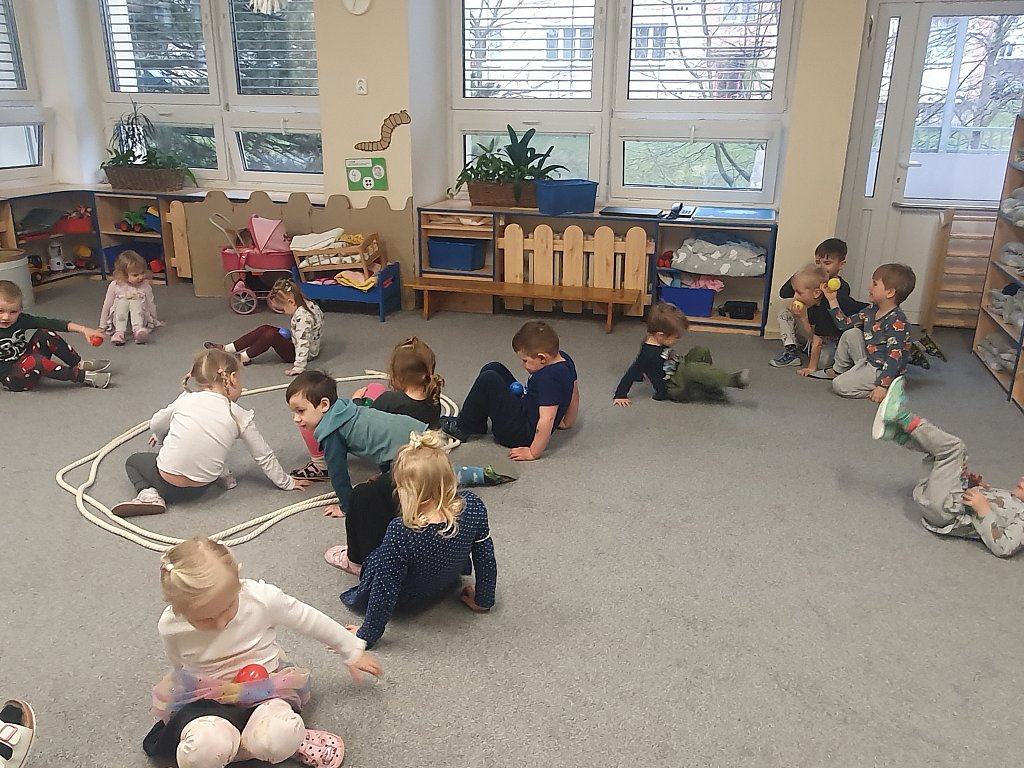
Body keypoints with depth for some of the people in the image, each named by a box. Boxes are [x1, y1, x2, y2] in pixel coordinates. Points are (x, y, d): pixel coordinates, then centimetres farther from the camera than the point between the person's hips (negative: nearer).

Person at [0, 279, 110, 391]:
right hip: (10, 378, -5)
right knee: (35, 361, -36)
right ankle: (84, 377, -29)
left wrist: (83, 329, -17)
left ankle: (79, 364, -6)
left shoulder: (20, 320, -7)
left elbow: (51, 323, -11)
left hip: (26, 361, 6)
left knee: (45, 334, -13)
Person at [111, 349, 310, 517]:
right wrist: (286, 483, 17)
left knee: (133, 460, 27)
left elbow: (156, 425, 15)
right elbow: (264, 456, 3)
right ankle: (222, 475, 14)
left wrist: (161, 438, 39)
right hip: (200, 489, 3)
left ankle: (148, 493, 2)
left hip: (167, 483, -3)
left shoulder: (187, 399, -2)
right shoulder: (241, 417, -4)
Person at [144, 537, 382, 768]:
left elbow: (313, 622, -4)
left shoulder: (262, 598, -21)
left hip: (269, 689, -2)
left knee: (278, 736, -38)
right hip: (210, 701, 2)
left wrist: (353, 652, 8)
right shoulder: (170, 627, -15)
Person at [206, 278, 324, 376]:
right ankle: (227, 348, 0)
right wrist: (290, 333, 9)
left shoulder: (303, 317, -30)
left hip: (307, 354, -10)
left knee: (271, 335, -23)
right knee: (264, 329, 0)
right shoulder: (308, 304, -1)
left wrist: (298, 367, -36)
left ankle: (244, 357, -4)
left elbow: (303, 343, -35)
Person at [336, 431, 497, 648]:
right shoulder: (473, 507, -29)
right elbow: (485, 559, -14)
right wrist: (483, 600, 4)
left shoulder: (400, 533, -41)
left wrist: (366, 635, -11)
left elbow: (383, 593, -29)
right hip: (447, 586, 5)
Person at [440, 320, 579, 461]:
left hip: (521, 435, -11)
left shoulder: (549, 378, -29)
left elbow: (546, 420, -32)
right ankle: (478, 425, 16)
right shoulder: (563, 358, 0)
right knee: (493, 369, 11)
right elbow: (574, 392, 15)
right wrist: (566, 422, 26)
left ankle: (462, 429, -4)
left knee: (488, 380, -20)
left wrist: (533, 453, -25)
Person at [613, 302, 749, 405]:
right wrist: (620, 395, -18)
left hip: (679, 373, 9)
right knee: (694, 369, -34)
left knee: (701, 351, -1)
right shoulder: (648, 355, -26)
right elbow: (632, 374, -22)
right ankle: (731, 380, -27)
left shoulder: (658, 342, -1)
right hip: (672, 389, -9)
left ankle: (710, 385, -1)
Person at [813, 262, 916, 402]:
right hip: (868, 361, 9)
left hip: (882, 371, -9)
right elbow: (845, 324, 11)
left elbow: (894, 358, -27)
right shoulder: (872, 311, 2)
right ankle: (838, 370, 20)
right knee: (851, 333, 6)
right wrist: (832, 301, 5)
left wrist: (882, 386, -30)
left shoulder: (897, 322, -25)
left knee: (839, 386, -19)